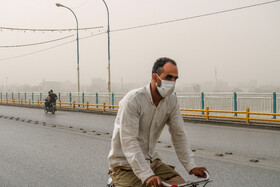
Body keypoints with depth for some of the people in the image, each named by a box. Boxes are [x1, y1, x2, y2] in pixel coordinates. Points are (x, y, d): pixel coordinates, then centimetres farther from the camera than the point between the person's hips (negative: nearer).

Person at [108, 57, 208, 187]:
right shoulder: (133, 99, -22)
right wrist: (147, 176, -35)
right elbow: (129, 142, -27)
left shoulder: (171, 101, -2)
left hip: (152, 161, 6)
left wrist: (191, 167, -7)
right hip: (125, 165, -6)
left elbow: (179, 136, 2)